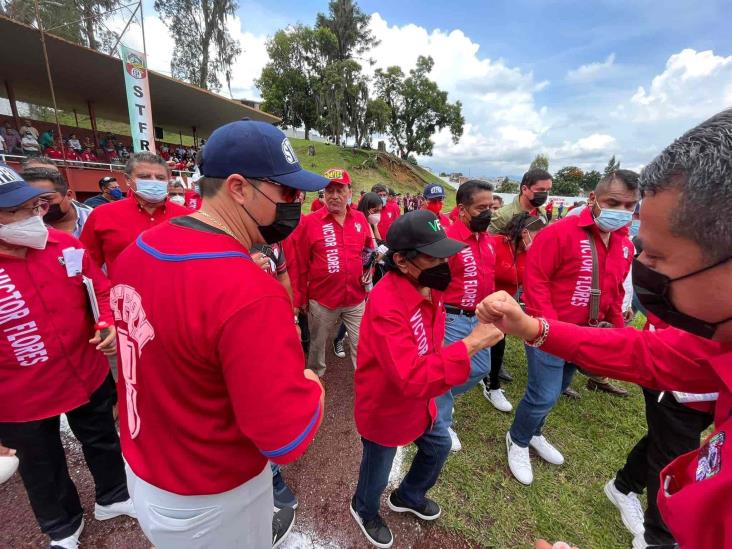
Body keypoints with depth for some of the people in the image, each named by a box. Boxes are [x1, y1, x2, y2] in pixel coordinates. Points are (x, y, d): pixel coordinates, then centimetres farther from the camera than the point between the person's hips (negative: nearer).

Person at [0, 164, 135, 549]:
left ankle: (112, 496, 53)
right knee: (42, 468, 23)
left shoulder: (64, 244, -11)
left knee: (103, 442, 24)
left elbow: (101, 290, 1)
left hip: (89, 376, 3)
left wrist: (110, 322, -19)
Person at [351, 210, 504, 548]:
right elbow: (411, 377, -41)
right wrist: (471, 343, -43)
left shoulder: (427, 287, -8)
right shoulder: (386, 303, -37)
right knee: (378, 472, 20)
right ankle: (364, 510, 57)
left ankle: (408, 496, 59)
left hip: (419, 399, 8)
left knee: (438, 446, 28)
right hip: (385, 408, -7)